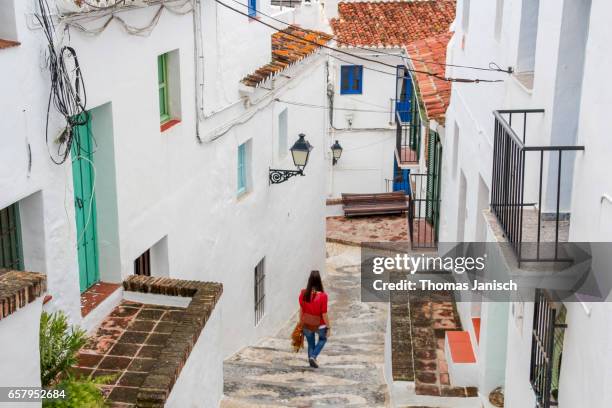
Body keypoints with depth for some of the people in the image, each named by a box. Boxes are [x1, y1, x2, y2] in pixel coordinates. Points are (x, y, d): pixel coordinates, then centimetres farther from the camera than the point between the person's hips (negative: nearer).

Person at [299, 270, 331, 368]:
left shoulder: (303, 293, -13)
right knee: (323, 338, 28)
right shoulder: (322, 296, -25)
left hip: (306, 324, 3)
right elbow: (324, 314, -18)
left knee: (310, 344, 25)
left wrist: (301, 322, 16)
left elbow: (301, 310, 0)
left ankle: (311, 360, 30)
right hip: (319, 325, -3)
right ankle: (313, 356, 12)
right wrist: (329, 327, -5)